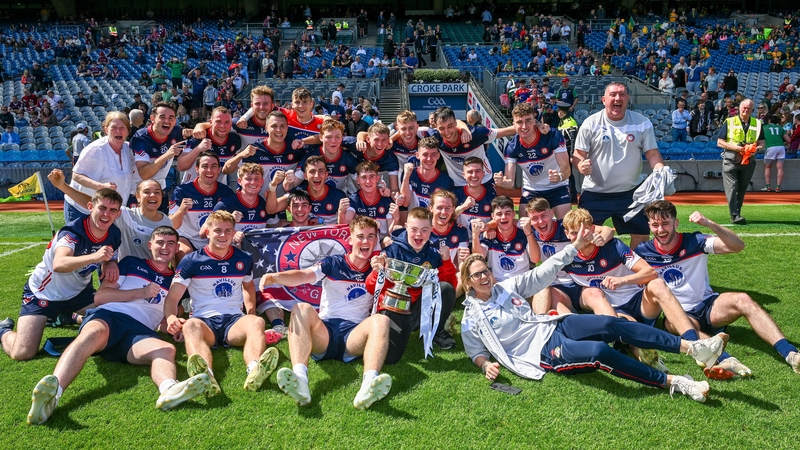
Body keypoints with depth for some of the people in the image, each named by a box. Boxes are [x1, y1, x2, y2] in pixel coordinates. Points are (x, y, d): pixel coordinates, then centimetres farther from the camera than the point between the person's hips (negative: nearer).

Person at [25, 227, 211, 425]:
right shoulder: (131, 263, 22)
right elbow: (99, 296, 13)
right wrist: (140, 292, 3)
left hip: (140, 332, 2)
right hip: (109, 316, -1)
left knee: (167, 349, -33)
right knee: (96, 331, -39)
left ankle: (169, 390, -67)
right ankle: (53, 389, -61)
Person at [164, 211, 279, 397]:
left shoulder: (244, 259, 13)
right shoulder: (191, 261, 3)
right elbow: (172, 297, -1)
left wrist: (251, 312, 12)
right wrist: (171, 317, -23)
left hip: (234, 320, 2)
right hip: (204, 321, -2)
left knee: (257, 322, -33)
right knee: (191, 325, -39)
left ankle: (255, 371, -64)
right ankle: (206, 376, -69)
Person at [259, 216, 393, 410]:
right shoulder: (333, 263, 10)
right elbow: (303, 275, -7)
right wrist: (276, 277, -27)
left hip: (354, 335, 0)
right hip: (324, 331, 0)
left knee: (381, 320, -28)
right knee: (302, 309, -28)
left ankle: (369, 384, -55)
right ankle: (299, 381, -50)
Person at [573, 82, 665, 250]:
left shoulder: (642, 123, -1)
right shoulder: (590, 123, -5)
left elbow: (652, 154, -1)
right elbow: (578, 155, -3)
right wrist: (581, 165, -27)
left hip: (630, 193, 2)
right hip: (594, 193, -1)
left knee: (641, 235, 8)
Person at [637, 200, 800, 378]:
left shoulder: (694, 242, -4)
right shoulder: (643, 252, -3)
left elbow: (738, 246, -15)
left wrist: (709, 224, -29)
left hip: (708, 306, 1)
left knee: (742, 300, -28)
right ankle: (725, 360, -59)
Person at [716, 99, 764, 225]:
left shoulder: (757, 123, 11)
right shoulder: (729, 122, 1)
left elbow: (761, 143, 13)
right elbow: (719, 142, -1)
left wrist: (755, 148, -10)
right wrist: (735, 147, -15)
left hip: (749, 161, 4)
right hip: (731, 161, -4)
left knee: (742, 189, 10)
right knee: (732, 188, -12)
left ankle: (737, 213, 19)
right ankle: (735, 215, -15)